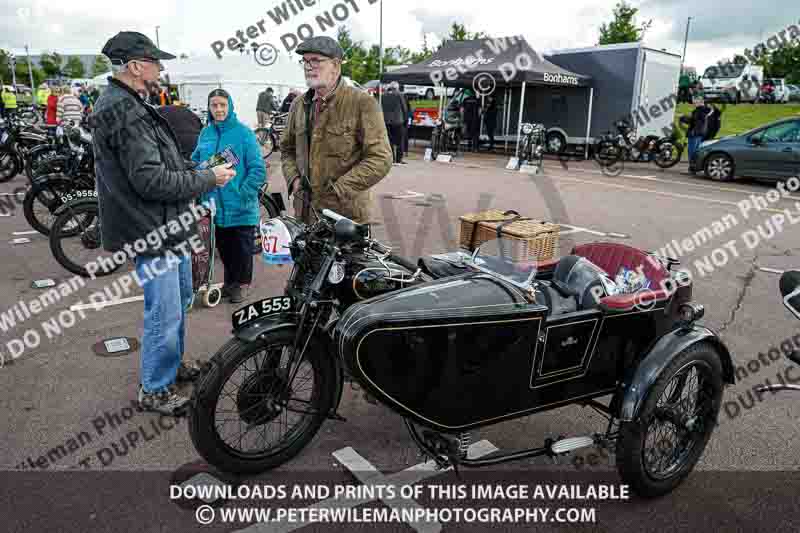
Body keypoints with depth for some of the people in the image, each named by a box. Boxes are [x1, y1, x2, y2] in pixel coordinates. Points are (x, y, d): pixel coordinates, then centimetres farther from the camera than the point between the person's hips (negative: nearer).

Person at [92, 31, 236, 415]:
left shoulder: (127, 105, 14)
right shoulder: (124, 112, -20)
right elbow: (150, 179, -26)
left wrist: (197, 172, 9)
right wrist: (207, 179, -17)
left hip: (169, 225, 11)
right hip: (151, 230, -11)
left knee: (181, 298, 23)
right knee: (165, 315, -1)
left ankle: (173, 365, 40)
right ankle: (154, 390, 16)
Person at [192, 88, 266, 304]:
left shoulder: (243, 133, -10)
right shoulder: (205, 133, 5)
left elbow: (258, 170, -12)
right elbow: (195, 163, 17)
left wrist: (242, 194, -17)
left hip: (241, 209, -5)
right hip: (214, 207, 5)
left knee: (242, 249, 8)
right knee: (223, 248, 17)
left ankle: (242, 282, 28)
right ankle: (229, 280, 36)